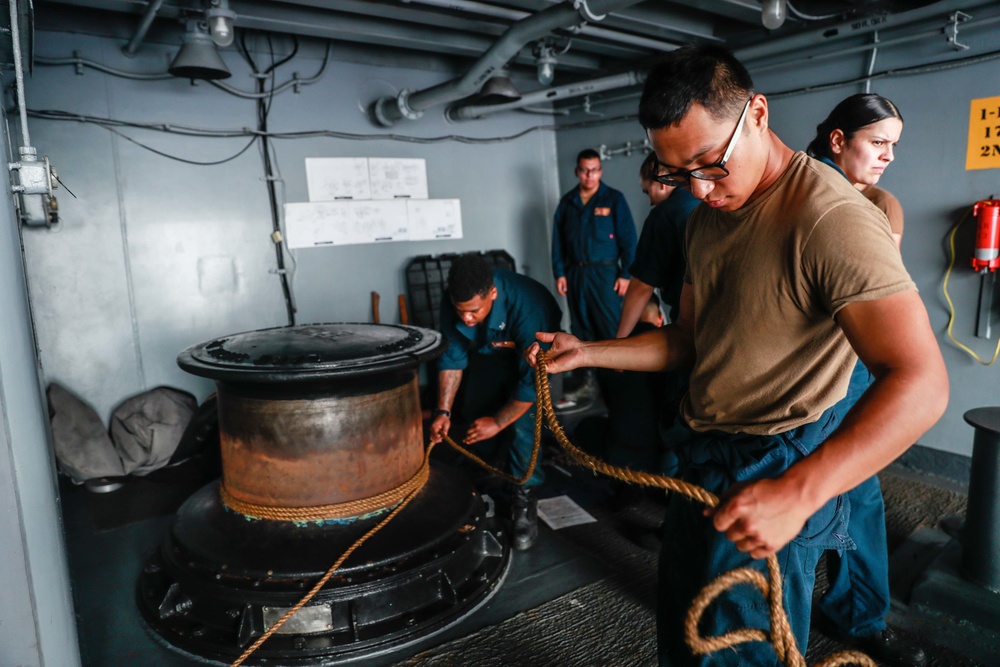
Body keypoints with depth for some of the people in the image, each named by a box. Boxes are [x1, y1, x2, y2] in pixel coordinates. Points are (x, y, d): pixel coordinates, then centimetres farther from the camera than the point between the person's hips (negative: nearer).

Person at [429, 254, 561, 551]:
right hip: (487, 351, 5)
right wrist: (443, 411, -19)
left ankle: (524, 499, -9)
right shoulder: (453, 303, -27)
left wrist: (498, 422, -29)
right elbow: (453, 357, -14)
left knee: (522, 423, -24)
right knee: (475, 415, 4)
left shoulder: (527, 305, -43)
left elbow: (532, 379, -37)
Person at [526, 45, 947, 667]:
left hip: (778, 475, -8)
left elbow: (920, 383, -30)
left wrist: (797, 492, -41)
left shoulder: (831, 218, -23)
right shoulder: (708, 215, 6)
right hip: (701, 455, 9)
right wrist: (588, 352, 3)